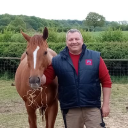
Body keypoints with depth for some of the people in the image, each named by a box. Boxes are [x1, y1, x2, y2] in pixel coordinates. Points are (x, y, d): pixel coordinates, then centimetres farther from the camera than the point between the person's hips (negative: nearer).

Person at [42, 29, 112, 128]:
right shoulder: (57, 61, 0)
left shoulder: (95, 57, -2)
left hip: (93, 107, -1)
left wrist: (106, 104, -4)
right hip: (70, 109, 1)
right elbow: (46, 79, -1)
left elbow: (106, 81, -1)